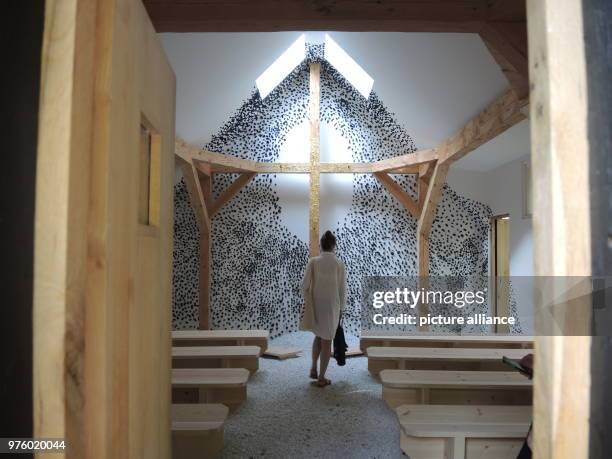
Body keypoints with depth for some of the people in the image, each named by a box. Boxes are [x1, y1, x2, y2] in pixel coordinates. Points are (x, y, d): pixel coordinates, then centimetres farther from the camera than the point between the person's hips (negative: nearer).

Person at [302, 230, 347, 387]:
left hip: (315, 305, 2)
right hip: (331, 306, -2)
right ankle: (321, 378, 15)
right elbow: (342, 289, -4)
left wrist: (309, 302, 6)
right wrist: (341, 308, 8)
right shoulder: (339, 264, -8)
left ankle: (313, 369, 22)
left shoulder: (313, 261, -6)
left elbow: (305, 286, -8)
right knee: (327, 341, 9)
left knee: (318, 336, 25)